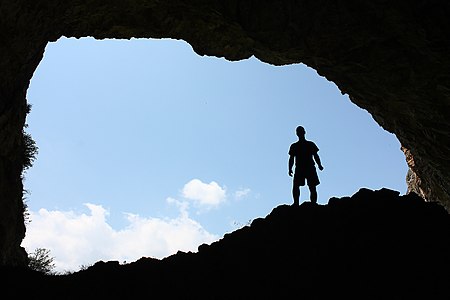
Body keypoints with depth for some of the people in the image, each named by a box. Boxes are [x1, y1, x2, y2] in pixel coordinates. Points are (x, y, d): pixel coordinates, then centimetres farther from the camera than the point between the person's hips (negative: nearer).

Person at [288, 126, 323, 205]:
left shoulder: (311, 144, 13)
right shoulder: (294, 146, 15)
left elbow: (316, 156, 8)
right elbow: (291, 159, 12)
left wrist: (319, 165, -7)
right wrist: (290, 169, -1)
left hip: (310, 168, 0)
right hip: (299, 169, 1)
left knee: (312, 187, -6)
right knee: (295, 186, -15)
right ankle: (296, 203, -15)